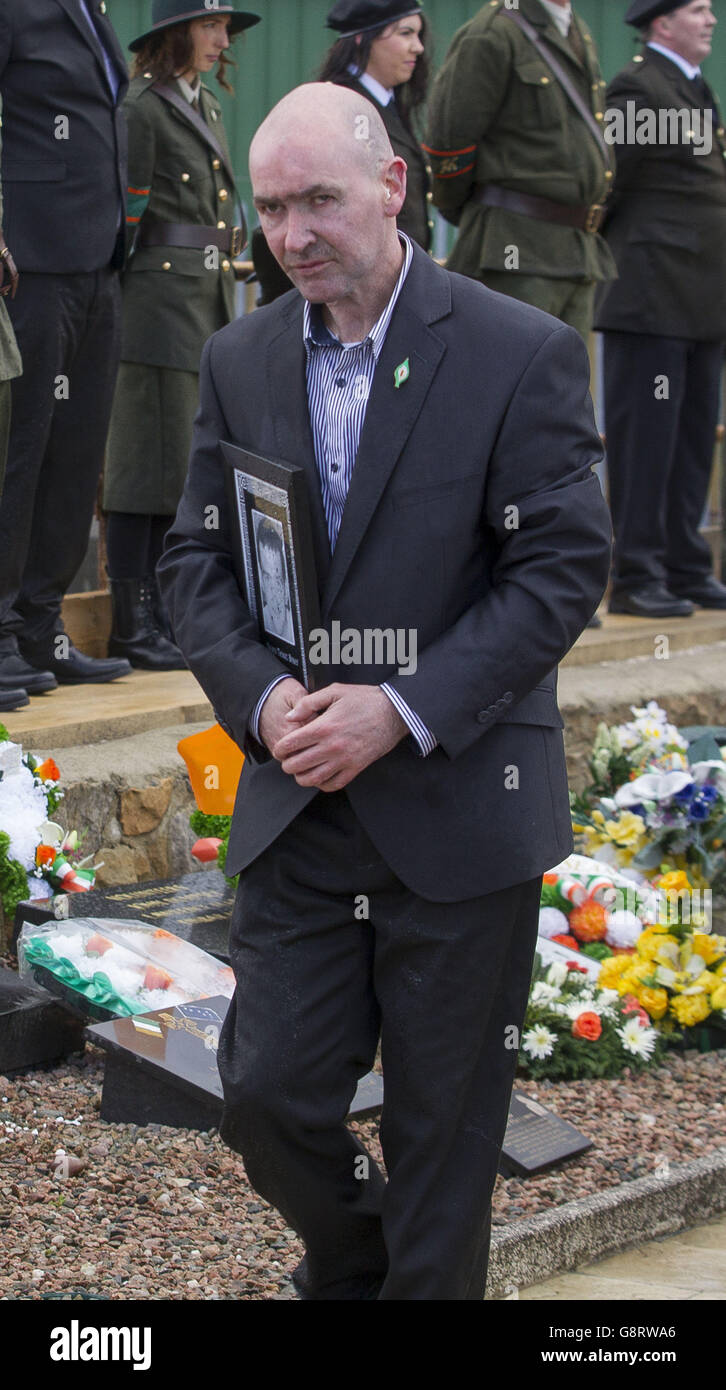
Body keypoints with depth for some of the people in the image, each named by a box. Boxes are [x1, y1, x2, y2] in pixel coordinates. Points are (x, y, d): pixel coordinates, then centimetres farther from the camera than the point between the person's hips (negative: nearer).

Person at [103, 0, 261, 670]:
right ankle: (131, 620, -4)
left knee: (187, 461, 8)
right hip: (160, 294, -9)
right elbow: (127, 210, -11)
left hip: (209, 292, 9)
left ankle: (161, 613, 14)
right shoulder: (142, 107, -9)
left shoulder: (207, 107, 18)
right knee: (151, 456, -7)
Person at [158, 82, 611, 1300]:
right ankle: (349, 1262, 34)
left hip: (459, 806, -4)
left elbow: (563, 569, -11)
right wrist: (259, 695, -12)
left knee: (443, 1127, 6)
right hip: (298, 804, 4)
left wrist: (404, 710, -19)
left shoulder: (521, 355, -10)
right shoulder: (240, 362, 5)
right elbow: (195, 557, 8)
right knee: (268, 1094, 5)